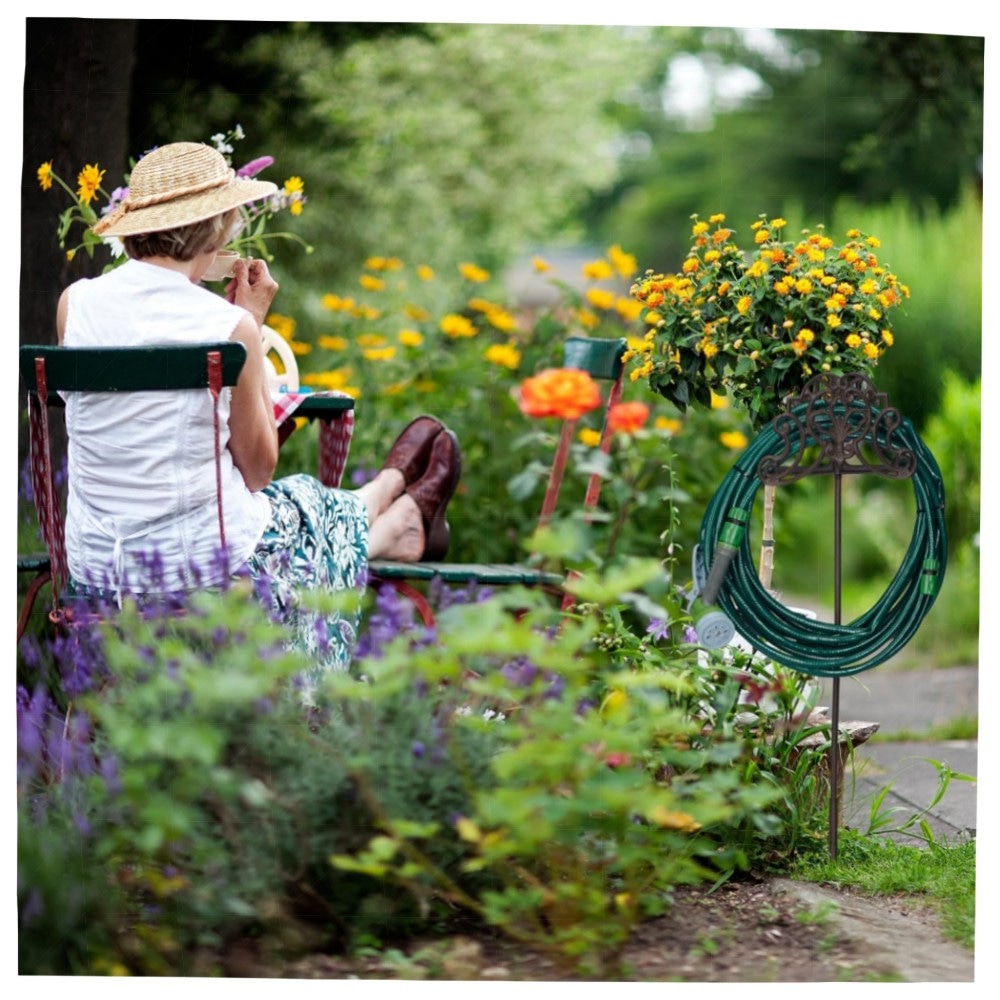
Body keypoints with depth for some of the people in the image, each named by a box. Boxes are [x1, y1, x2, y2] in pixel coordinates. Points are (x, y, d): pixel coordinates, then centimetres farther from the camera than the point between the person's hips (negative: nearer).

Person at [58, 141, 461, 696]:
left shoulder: (74, 303, -6)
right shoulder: (229, 325, -18)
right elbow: (257, 470, -6)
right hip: (209, 565, -4)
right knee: (323, 510, 30)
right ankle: (408, 522, 64)